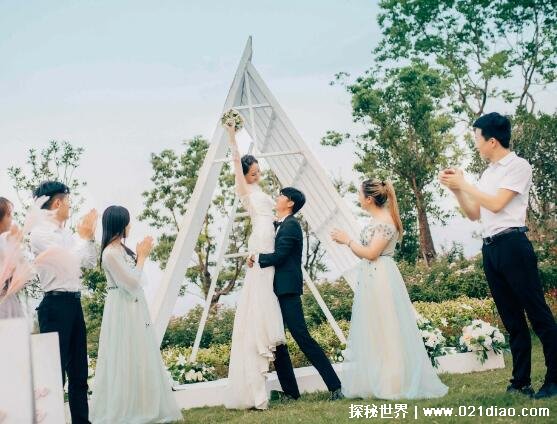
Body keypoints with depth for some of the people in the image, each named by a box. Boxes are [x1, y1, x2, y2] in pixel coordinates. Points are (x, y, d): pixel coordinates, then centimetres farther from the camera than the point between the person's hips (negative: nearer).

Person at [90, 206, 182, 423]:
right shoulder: (110, 253, -19)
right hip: (123, 310, -9)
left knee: (138, 359, 14)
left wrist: (141, 255, 6)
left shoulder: (121, 248, 8)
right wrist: (142, 257, -9)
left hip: (134, 307, 9)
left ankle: (138, 406, 24)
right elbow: (131, 283, -18)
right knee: (125, 360, -1)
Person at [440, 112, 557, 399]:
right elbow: (474, 214, 23)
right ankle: (521, 381, 12)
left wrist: (463, 184, -5)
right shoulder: (488, 172, 19)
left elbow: (496, 204, -14)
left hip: (512, 244, -8)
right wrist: (456, 190, 10)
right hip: (490, 248, 8)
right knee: (512, 319, 9)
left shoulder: (518, 166, -4)